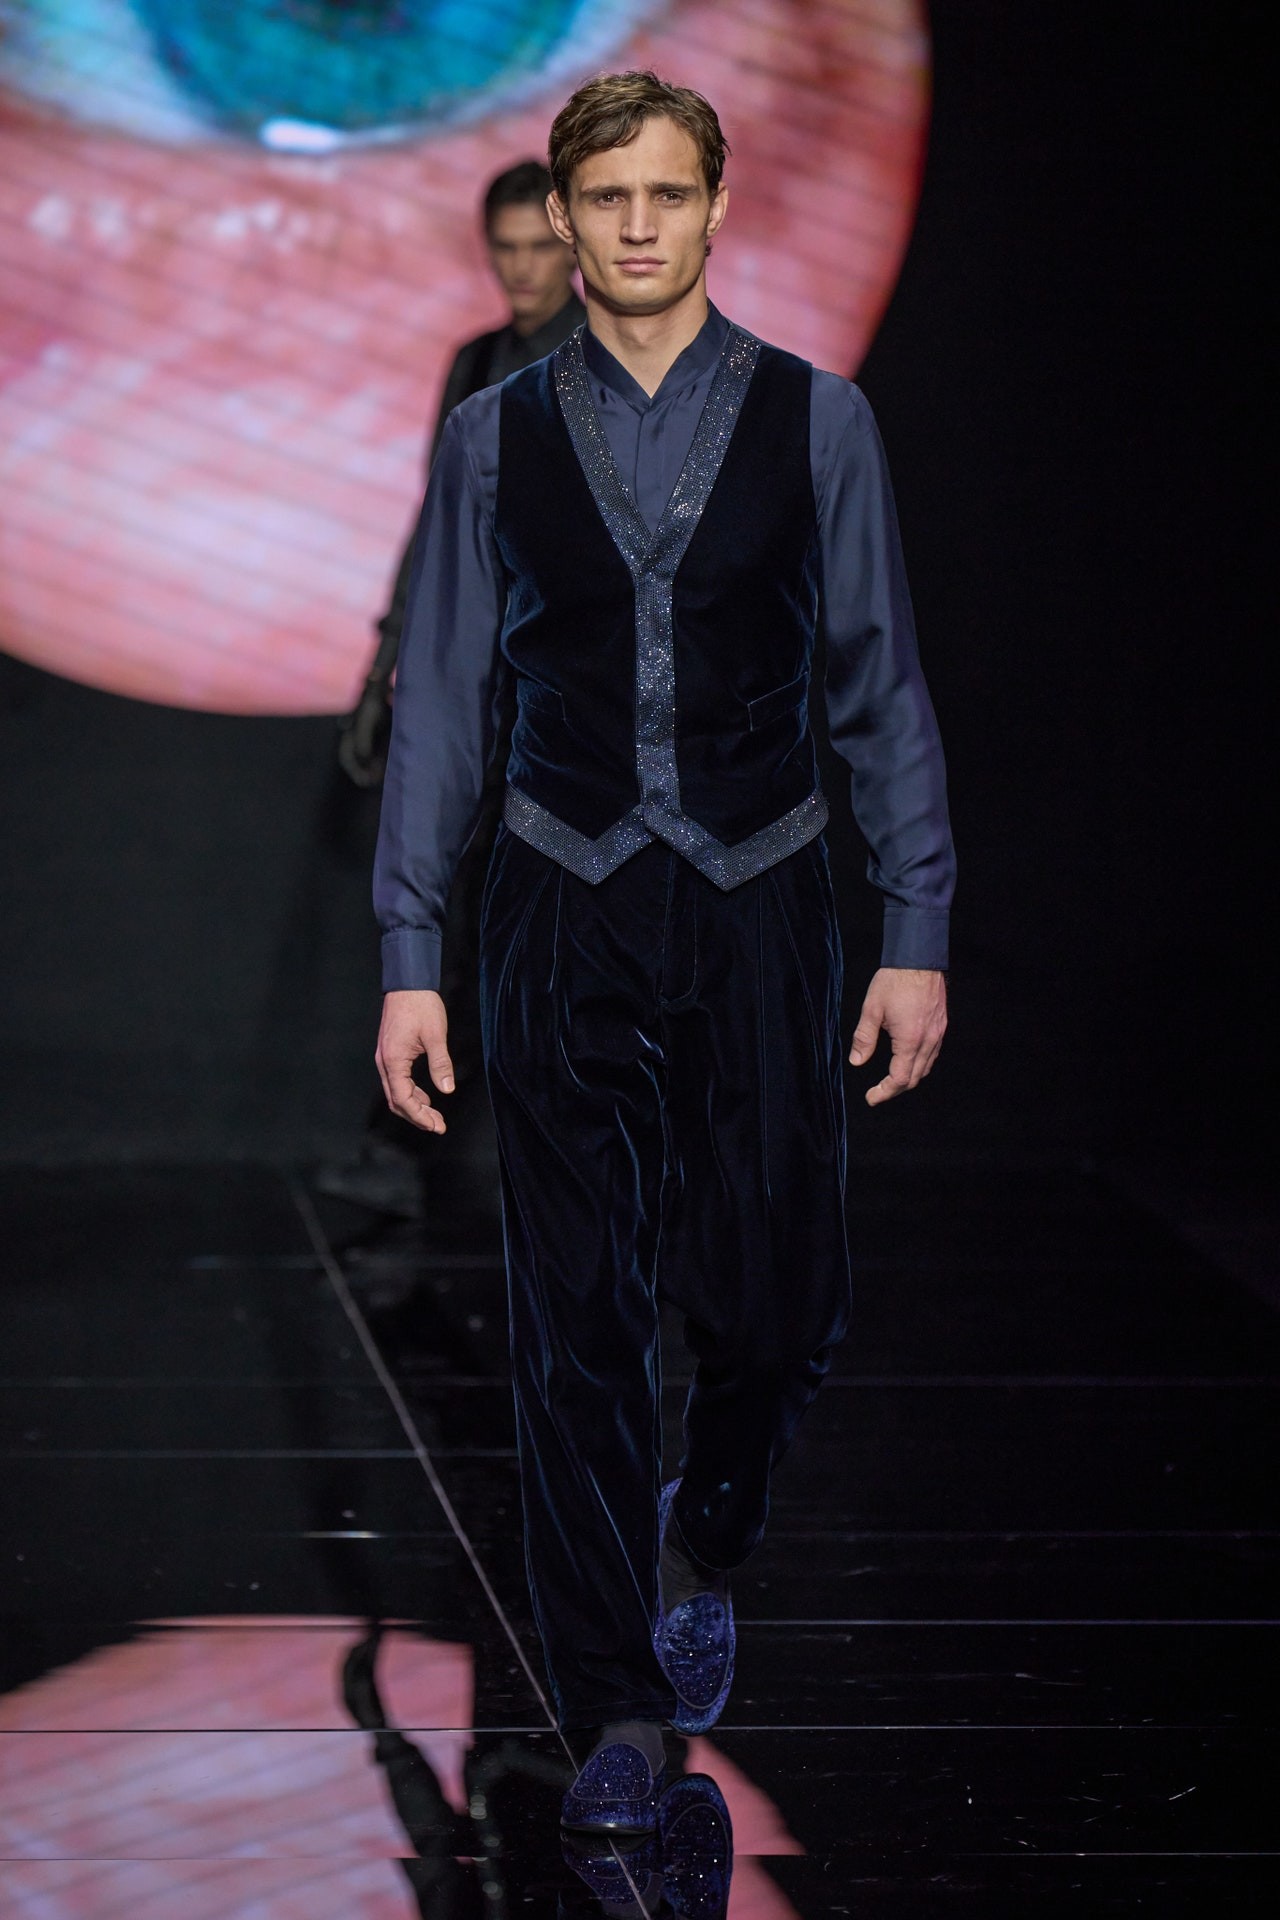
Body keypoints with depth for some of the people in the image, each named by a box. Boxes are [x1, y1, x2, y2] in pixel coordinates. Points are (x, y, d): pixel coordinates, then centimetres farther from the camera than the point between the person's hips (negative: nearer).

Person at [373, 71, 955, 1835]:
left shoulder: (816, 421, 2)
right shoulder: (494, 440, 4)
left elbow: (882, 687, 4)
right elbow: (442, 699, 6)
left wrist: (921, 936, 0)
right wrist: (410, 958, 1)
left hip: (759, 897, 0)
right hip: (567, 903, 0)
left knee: (774, 1295, 3)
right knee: (578, 1317, -2)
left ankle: (705, 1543, 36)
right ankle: (618, 1713, 6)